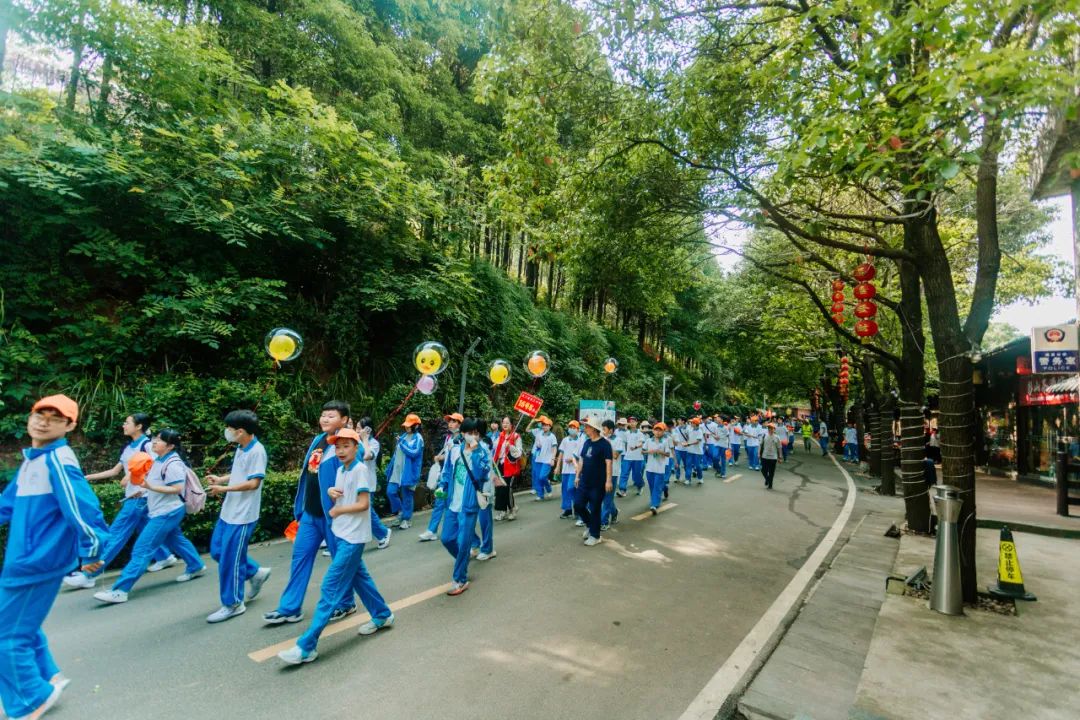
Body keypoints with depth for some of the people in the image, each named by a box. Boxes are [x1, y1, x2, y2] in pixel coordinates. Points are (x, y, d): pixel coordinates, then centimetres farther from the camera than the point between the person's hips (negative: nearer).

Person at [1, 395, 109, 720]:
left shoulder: (58, 460, -22)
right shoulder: (32, 458, 9)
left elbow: (83, 507, -29)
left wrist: (91, 551, -28)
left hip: (37, 561, -9)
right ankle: (47, 677, 40)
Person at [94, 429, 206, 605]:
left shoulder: (173, 463, -22)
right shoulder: (161, 460, 8)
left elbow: (177, 489, -26)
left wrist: (150, 487, -29)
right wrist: (144, 480, 5)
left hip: (166, 513, -11)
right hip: (163, 511, 11)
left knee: (142, 549, -8)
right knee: (175, 541, 23)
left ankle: (120, 590, -4)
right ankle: (196, 567, 38)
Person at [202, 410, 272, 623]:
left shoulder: (256, 451, -21)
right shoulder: (241, 449, 9)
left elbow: (254, 483, -23)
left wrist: (224, 489, -21)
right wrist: (221, 479, 6)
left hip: (242, 515, -10)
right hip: (228, 511, 10)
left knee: (229, 560, 0)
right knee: (217, 551, 18)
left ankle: (233, 604, 16)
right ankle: (255, 573, 32)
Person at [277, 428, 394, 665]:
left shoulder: (360, 469, -17)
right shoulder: (340, 469, 8)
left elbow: (363, 504, -20)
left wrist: (337, 511, -10)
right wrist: (331, 491, -4)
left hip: (353, 537, -9)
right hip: (341, 534, 9)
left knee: (331, 587, -6)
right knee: (359, 577, 19)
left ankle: (307, 646, 0)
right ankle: (382, 616, 36)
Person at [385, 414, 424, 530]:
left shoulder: (418, 438, -8)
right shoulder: (403, 435, 12)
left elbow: (414, 453, -22)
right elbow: (397, 452, 17)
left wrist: (402, 443, -17)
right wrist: (390, 467, 14)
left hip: (408, 472, -6)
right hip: (397, 471, 6)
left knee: (406, 496, 3)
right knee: (391, 492, 1)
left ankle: (406, 519, 17)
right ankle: (399, 512, 23)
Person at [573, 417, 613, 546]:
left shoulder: (604, 443, -13)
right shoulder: (587, 442, 9)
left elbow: (608, 462, -18)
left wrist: (608, 480, -24)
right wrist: (578, 476, 16)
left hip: (598, 483, -7)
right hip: (584, 482, 7)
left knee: (594, 509, 2)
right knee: (578, 506, 7)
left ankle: (594, 536, 18)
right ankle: (590, 524, 31)